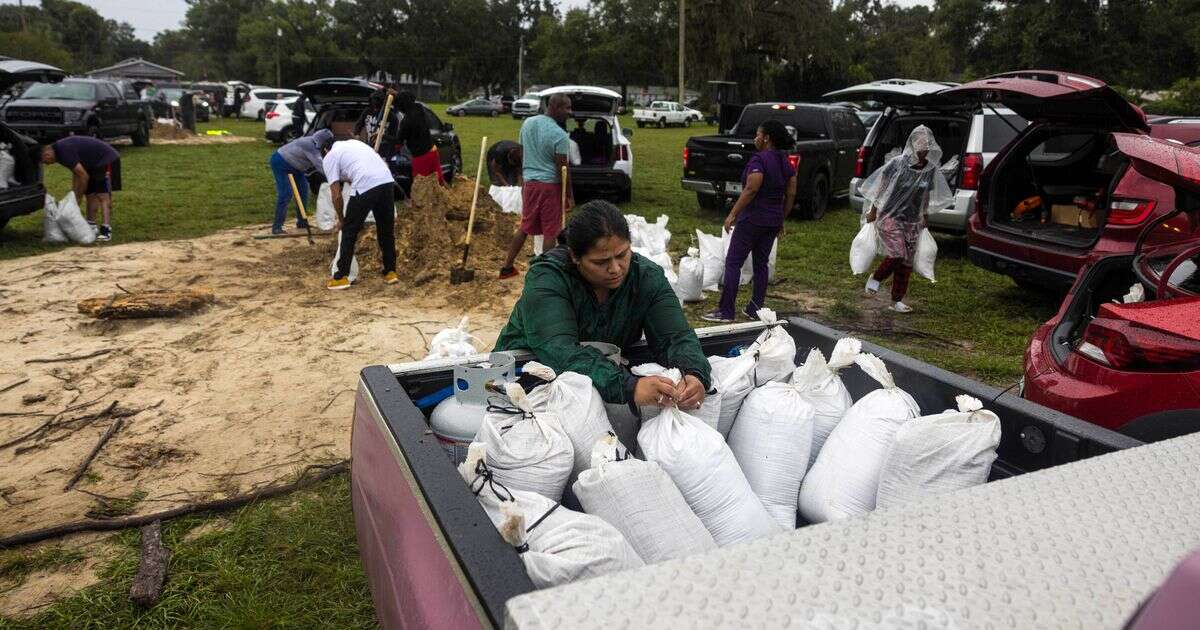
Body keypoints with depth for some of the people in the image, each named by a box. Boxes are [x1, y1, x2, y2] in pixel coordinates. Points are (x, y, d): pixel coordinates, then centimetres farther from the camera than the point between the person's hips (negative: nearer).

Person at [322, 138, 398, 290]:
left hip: (366, 187, -5)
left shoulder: (329, 157, 13)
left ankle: (341, 277, 14)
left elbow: (336, 195, 8)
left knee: (349, 231, 10)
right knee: (386, 229, 20)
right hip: (387, 181, 6)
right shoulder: (354, 142, 32)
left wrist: (341, 219, 21)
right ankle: (390, 272, 26)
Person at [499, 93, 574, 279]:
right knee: (550, 232, 4)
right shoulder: (559, 135, -17)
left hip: (529, 182, 7)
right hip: (550, 186, -7)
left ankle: (507, 267, 20)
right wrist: (570, 196, -8)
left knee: (525, 227, 17)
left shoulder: (527, 123, 5)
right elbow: (562, 170, -15)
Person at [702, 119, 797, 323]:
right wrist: (782, 219, 18)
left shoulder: (759, 159, -15)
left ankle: (725, 312, -3)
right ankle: (756, 309, 18)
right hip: (773, 221, 8)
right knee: (761, 264, 15)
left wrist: (732, 214, -19)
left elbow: (751, 190, -23)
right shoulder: (786, 162, 10)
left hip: (752, 219, -8)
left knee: (733, 263, -2)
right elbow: (791, 195, 10)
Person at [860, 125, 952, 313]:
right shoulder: (897, 163, -11)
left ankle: (896, 301, 15)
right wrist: (873, 211, 1)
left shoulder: (931, 170, 1)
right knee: (897, 254, -20)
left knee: (906, 262, 4)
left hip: (912, 222, 5)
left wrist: (924, 217, 19)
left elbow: (927, 195, 14)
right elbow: (882, 187, -3)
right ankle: (875, 278, 8)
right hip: (890, 217, -5)